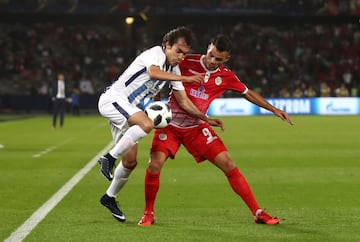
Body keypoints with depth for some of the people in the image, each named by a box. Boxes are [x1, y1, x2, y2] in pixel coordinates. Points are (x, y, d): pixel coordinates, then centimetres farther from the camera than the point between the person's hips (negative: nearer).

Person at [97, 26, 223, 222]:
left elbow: (183, 101, 16)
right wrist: (184, 78, -39)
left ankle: (110, 197, 26)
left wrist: (206, 119, 10)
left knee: (130, 161, 7)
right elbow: (153, 73, -36)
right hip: (113, 98, -9)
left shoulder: (174, 69, 12)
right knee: (147, 124, -35)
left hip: (128, 110, 9)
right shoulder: (156, 53, -13)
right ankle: (109, 158, -23)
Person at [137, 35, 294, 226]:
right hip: (170, 124, -3)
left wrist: (274, 110, 14)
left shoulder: (226, 77, -1)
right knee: (154, 165, -22)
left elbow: (248, 94, 15)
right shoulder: (187, 62, -13)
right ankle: (148, 213, 2)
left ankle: (258, 213, 2)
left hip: (196, 127, 3)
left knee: (229, 165, -7)